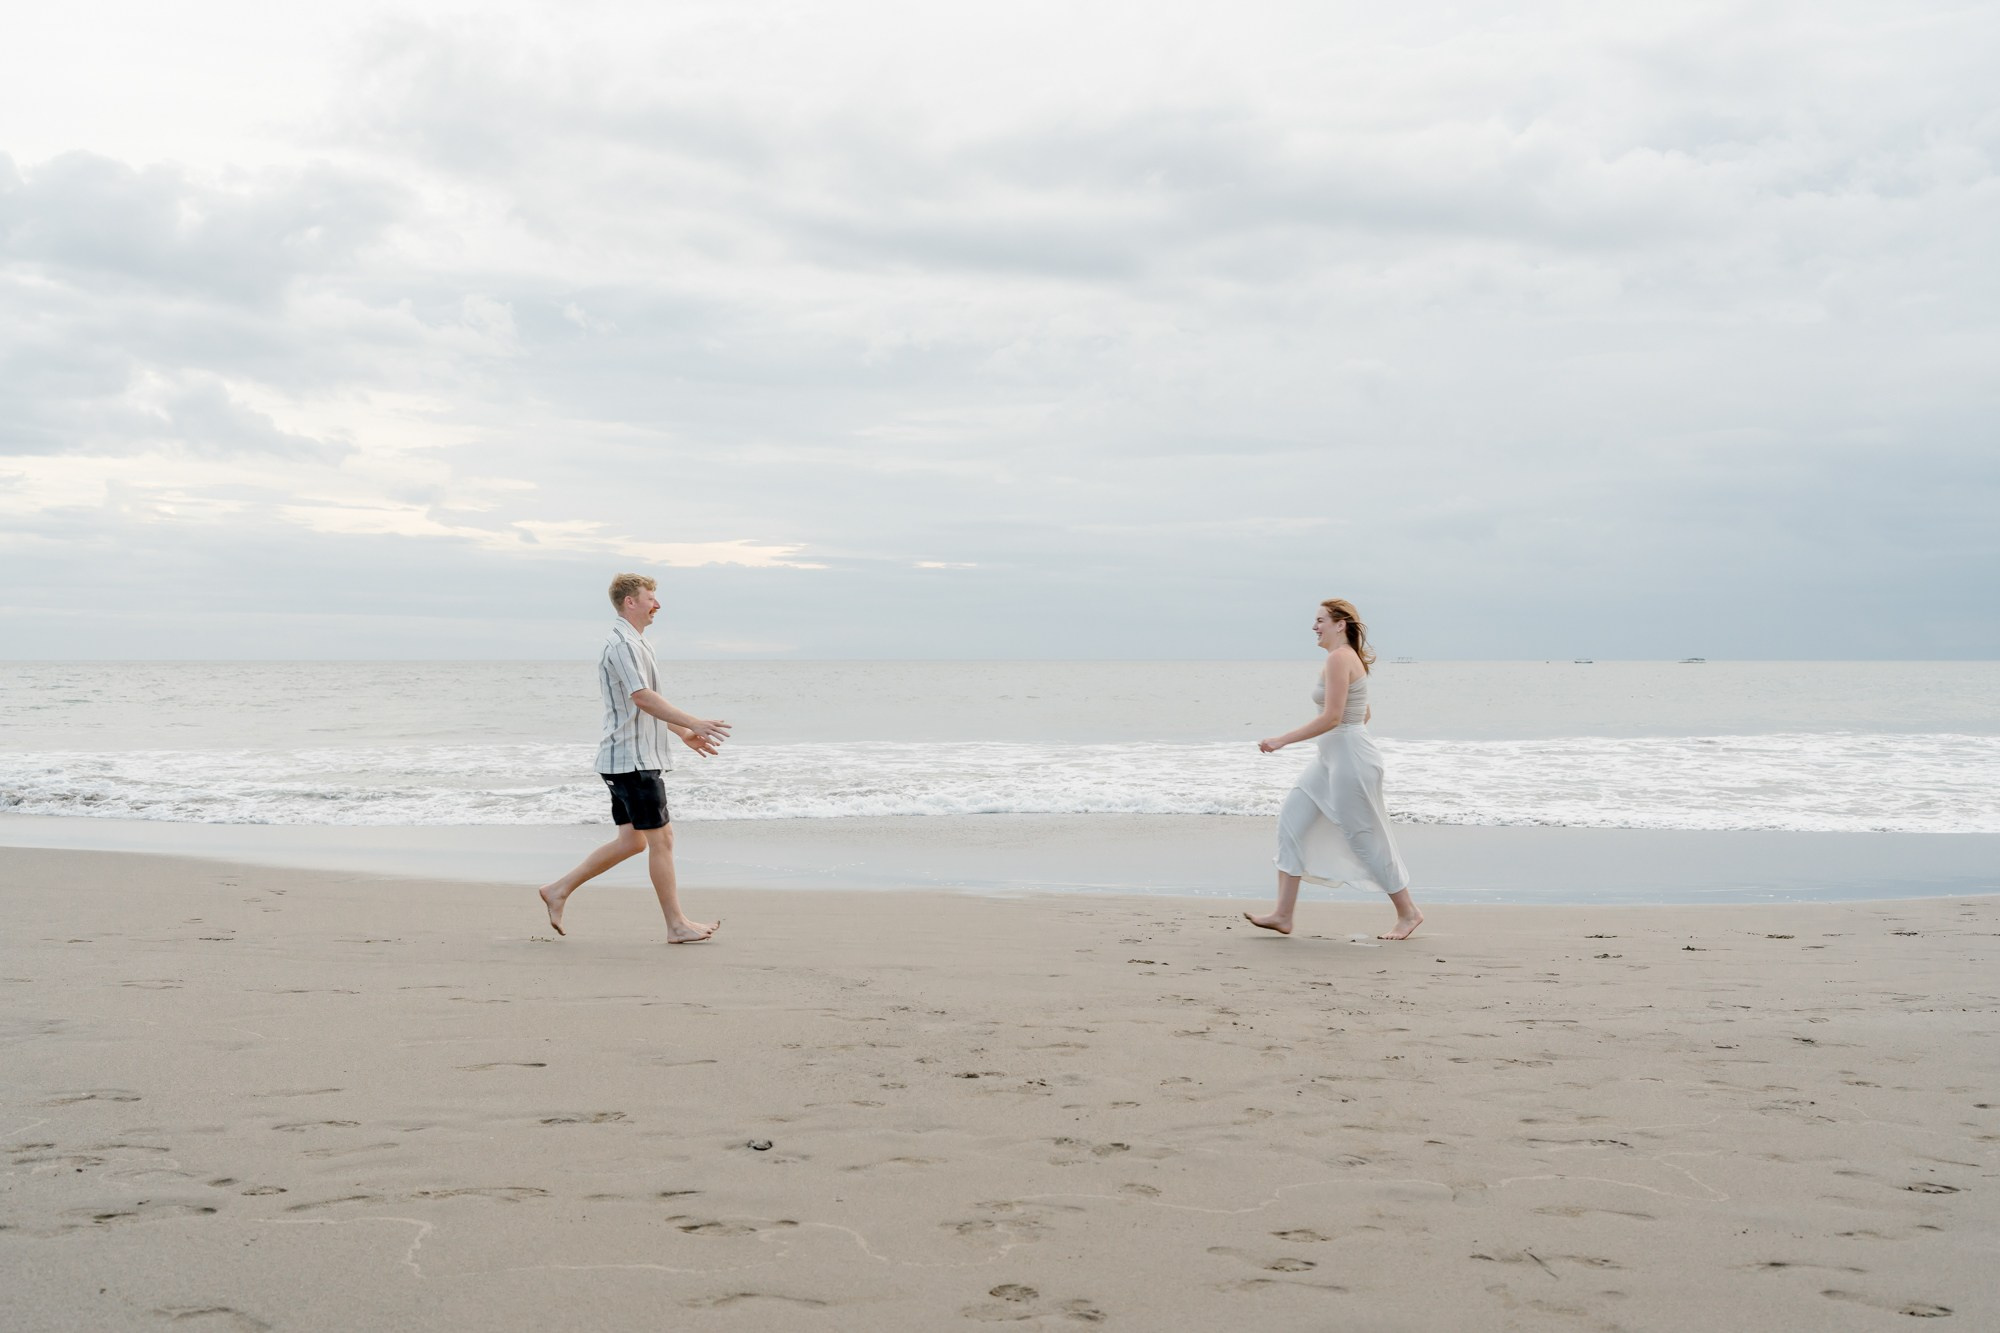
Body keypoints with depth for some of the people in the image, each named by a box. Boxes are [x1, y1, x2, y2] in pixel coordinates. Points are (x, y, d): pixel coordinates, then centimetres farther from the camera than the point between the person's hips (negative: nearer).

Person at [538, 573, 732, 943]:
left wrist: (682, 732, 25)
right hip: (632, 759, -10)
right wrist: (694, 723, -29)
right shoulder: (623, 645, -15)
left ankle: (559, 890, 17)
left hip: (632, 758, 10)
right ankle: (677, 925, 3)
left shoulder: (631, 643, 19)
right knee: (660, 838, -4)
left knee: (632, 840, 13)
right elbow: (642, 698, -26)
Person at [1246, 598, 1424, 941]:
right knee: (1292, 821, 5)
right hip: (1333, 758, 11)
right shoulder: (1348, 657, 15)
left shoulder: (1338, 658, -16)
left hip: (1349, 757, -11)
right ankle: (1282, 914, 5)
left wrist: (1282, 740, -20)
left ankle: (1408, 913, 14)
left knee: (1363, 838, -1)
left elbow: (1331, 717, -23)